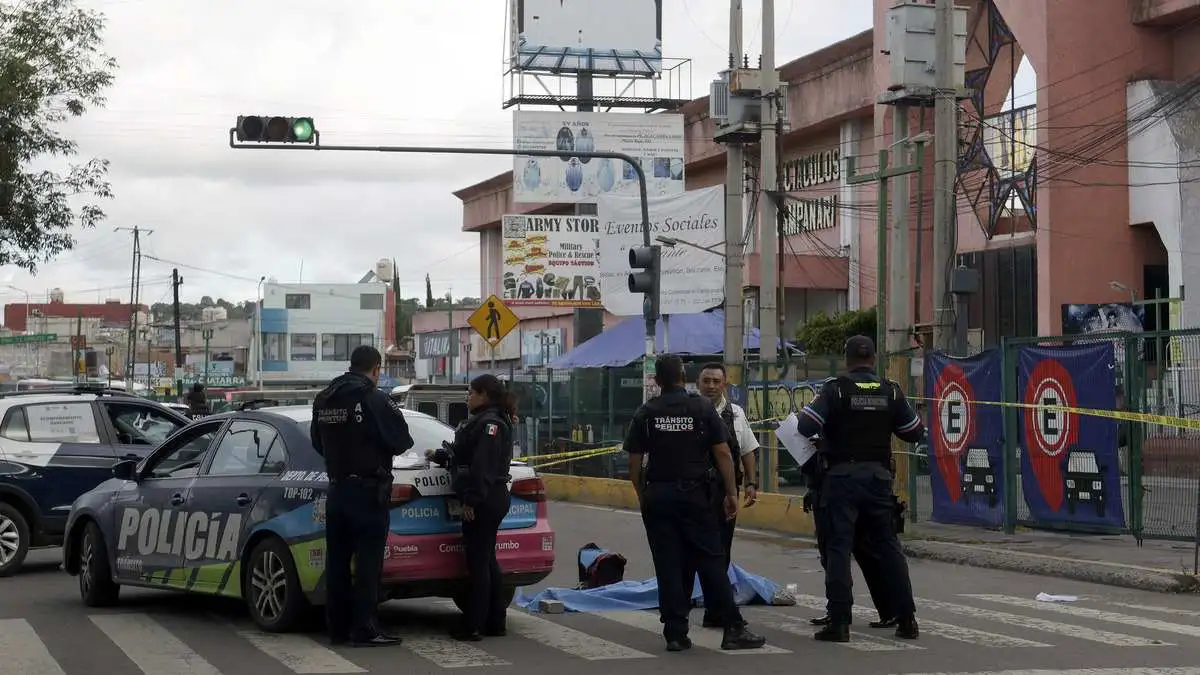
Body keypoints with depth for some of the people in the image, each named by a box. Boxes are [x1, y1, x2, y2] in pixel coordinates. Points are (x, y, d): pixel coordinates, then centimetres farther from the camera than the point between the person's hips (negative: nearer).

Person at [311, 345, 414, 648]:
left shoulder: (322, 401, 9)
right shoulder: (374, 399, -13)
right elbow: (400, 441, -12)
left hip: (337, 489, 7)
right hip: (368, 489, -7)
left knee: (337, 560, 10)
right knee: (368, 561, -4)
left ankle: (338, 627, 14)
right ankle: (364, 629, -5)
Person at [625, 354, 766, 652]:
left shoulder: (645, 414, 3)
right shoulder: (702, 407, -1)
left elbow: (634, 461, 3)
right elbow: (723, 453, -4)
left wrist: (641, 495, 14)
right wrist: (731, 493, 1)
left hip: (657, 496, 1)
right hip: (694, 494, -1)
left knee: (668, 566, 3)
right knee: (710, 561, 2)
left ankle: (675, 633, 3)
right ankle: (733, 629, 0)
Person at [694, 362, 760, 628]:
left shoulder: (736, 414, 11)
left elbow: (748, 451, 17)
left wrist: (751, 483, 9)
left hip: (726, 493, 5)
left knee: (721, 554, 10)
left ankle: (715, 613, 18)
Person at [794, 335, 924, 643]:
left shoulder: (835, 389, -7)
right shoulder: (891, 391, 3)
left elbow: (806, 427, -14)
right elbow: (915, 432, 8)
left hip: (842, 475, -3)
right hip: (878, 476, 3)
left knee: (838, 548, -1)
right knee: (889, 547, 10)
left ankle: (839, 622, -6)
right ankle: (906, 619, 12)